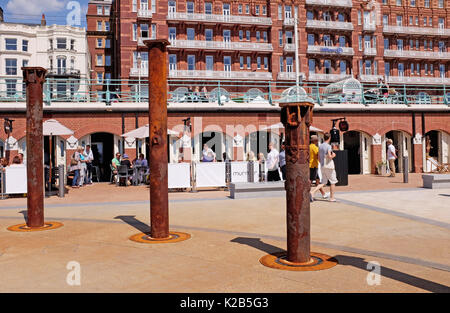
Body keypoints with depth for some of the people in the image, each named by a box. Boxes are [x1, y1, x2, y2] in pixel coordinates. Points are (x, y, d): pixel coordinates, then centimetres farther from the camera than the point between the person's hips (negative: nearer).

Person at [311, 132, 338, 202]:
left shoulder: (320, 146, 11)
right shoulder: (328, 146, -11)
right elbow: (329, 156, -21)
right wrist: (333, 155, 0)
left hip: (322, 166, 7)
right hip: (329, 166, -7)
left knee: (323, 182, 10)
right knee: (333, 182, 6)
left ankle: (313, 192, -9)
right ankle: (332, 198, 9)